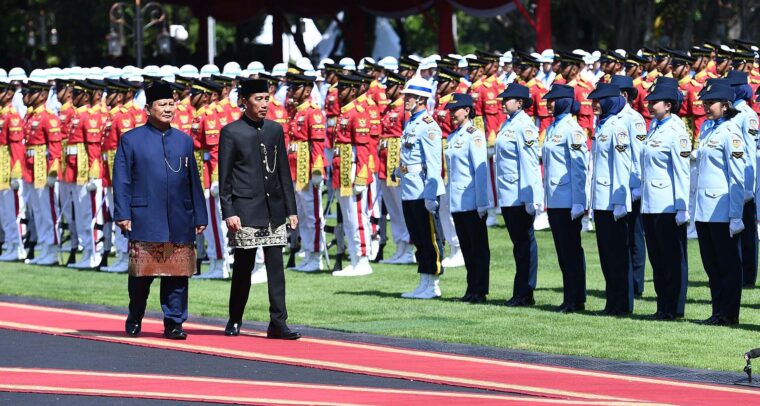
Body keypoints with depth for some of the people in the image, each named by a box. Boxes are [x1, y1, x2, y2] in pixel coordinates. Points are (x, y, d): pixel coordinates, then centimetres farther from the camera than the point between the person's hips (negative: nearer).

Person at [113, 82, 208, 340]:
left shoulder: (184, 141, 13)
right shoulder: (131, 140, 2)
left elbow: (194, 182, 14)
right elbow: (121, 181, -1)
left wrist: (200, 217, 10)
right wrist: (122, 215, -9)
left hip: (180, 223, 3)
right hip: (145, 221, -3)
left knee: (177, 274, 1)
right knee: (142, 274, 4)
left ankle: (174, 323, 7)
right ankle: (134, 322, 20)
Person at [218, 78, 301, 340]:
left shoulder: (275, 130, 11)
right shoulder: (231, 133, -3)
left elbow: (284, 171, 13)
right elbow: (224, 177, -4)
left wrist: (291, 209, 9)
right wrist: (228, 212, -11)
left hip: (274, 210, 4)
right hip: (246, 211, -4)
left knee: (276, 267, -1)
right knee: (243, 268, 4)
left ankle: (278, 323, -1)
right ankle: (235, 321, 18)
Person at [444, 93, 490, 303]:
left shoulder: (474, 135, -9)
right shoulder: (452, 137, 14)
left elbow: (481, 169, -13)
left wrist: (482, 203, -16)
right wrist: (448, 197, 15)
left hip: (471, 200, -8)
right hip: (456, 202, 8)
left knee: (478, 247, -2)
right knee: (466, 247, 10)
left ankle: (480, 291, 0)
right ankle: (472, 290, 15)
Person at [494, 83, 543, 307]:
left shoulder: (524, 125, -14)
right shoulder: (507, 124, 14)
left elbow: (530, 162, -18)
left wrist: (530, 198, -20)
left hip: (520, 196, -9)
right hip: (507, 196, 9)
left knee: (524, 243, -3)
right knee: (518, 244, 11)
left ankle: (524, 294, 1)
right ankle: (521, 294, 16)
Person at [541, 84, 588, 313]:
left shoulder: (572, 129, -12)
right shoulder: (552, 128, 14)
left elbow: (579, 167, -15)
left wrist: (578, 203, -18)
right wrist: (545, 197, 19)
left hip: (568, 201, -9)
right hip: (554, 200, 9)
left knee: (572, 250, -3)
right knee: (563, 251, 10)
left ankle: (576, 300, 1)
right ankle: (569, 299, 15)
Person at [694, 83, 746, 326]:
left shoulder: (730, 132, -11)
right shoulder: (707, 131, 14)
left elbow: (737, 178, -13)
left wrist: (736, 216, -16)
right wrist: (697, 208, 16)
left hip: (722, 209, -8)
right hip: (704, 210, 8)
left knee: (728, 263, 0)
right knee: (711, 264, 11)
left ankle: (728, 314, 4)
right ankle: (718, 311, 17)